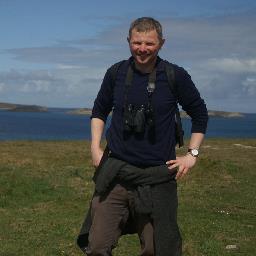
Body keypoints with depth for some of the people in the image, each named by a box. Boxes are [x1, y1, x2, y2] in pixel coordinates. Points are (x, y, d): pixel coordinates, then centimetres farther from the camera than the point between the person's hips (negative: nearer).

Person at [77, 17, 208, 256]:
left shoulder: (176, 76, -3)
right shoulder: (116, 73, 3)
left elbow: (200, 114, 10)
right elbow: (99, 111, 19)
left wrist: (192, 154, 4)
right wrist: (95, 148, 8)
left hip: (157, 177, -1)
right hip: (115, 173, 2)